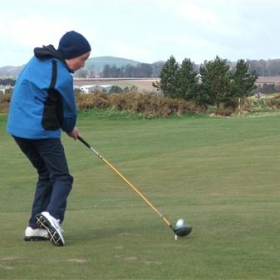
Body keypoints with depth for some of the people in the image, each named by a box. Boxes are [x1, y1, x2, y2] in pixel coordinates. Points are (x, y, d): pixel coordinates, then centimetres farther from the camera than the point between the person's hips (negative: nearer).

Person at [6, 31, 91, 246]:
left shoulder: (38, 60, 11)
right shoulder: (61, 76, -15)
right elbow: (68, 109, -2)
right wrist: (70, 129, 20)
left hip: (19, 127, 8)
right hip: (41, 130, -8)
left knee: (46, 175, 17)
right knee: (62, 177, -5)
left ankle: (35, 227, 12)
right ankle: (52, 215, -30)